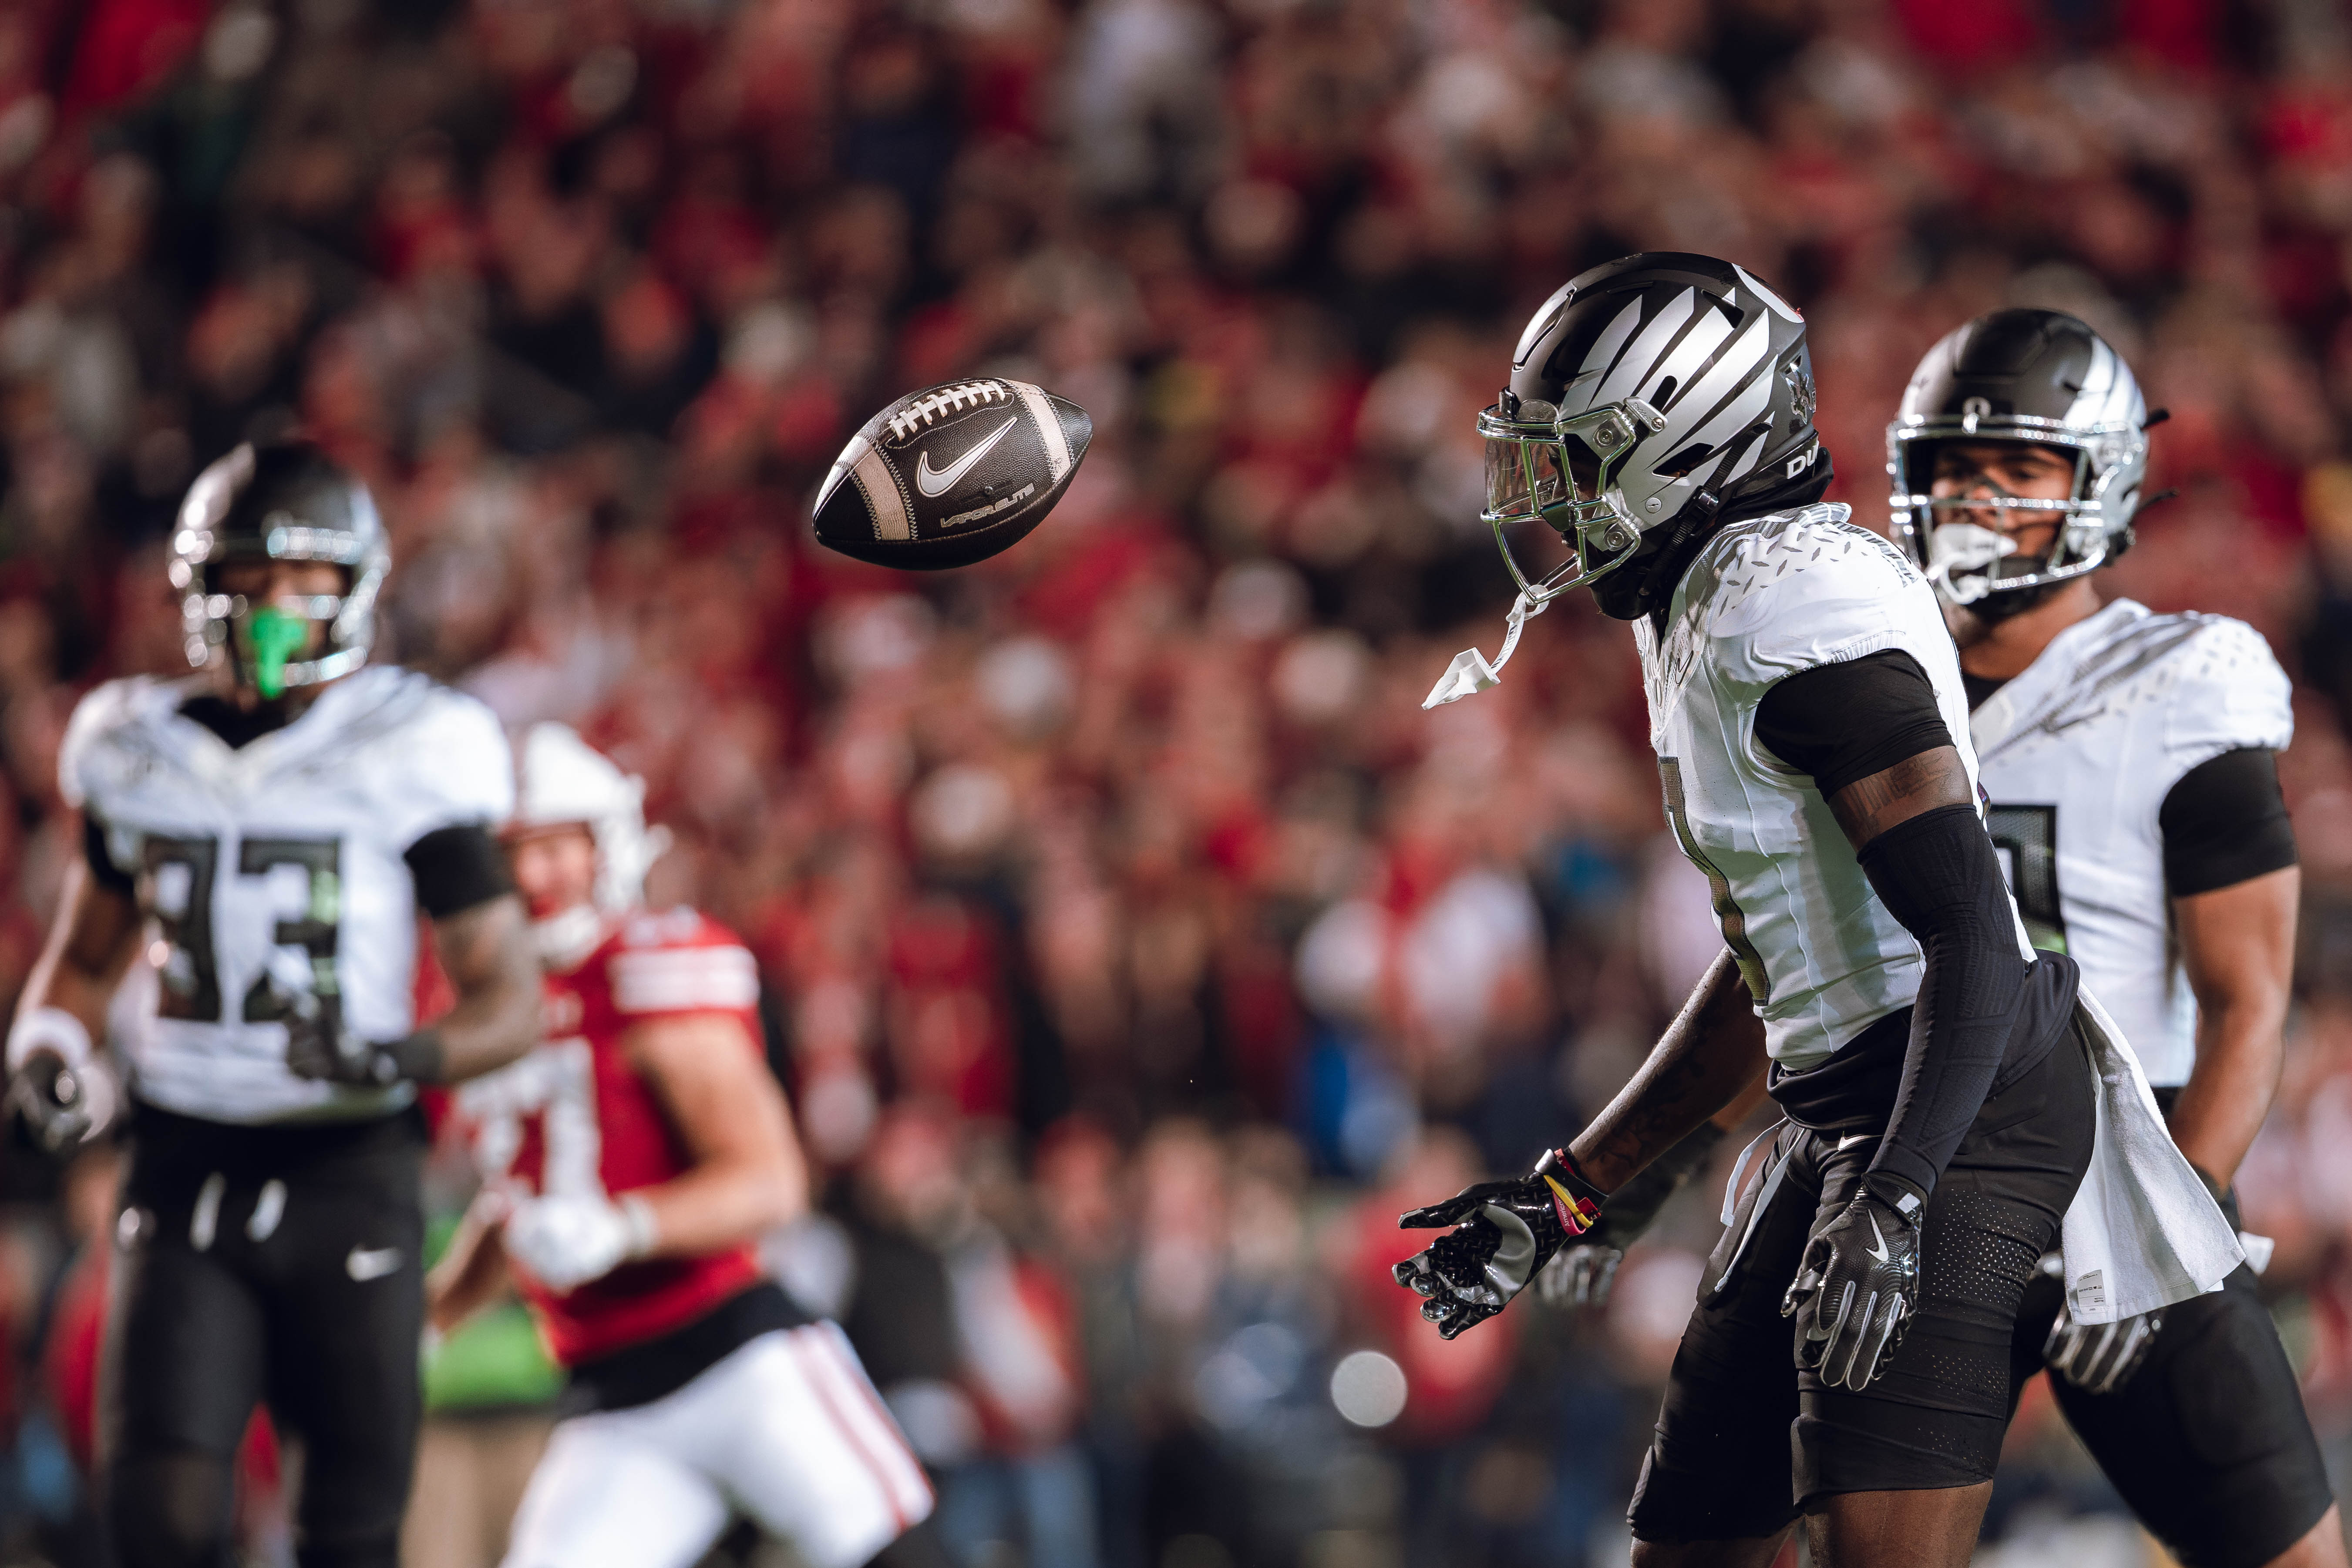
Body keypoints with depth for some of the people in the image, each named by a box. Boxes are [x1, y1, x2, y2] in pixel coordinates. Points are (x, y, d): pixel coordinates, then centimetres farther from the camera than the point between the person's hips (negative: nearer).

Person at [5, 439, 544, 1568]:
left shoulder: (406, 757, -4)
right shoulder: (141, 754, 7)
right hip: (185, 1176, 2)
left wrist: (399, 1058, -22)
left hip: (347, 1176, -2)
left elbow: (508, 997, -2)